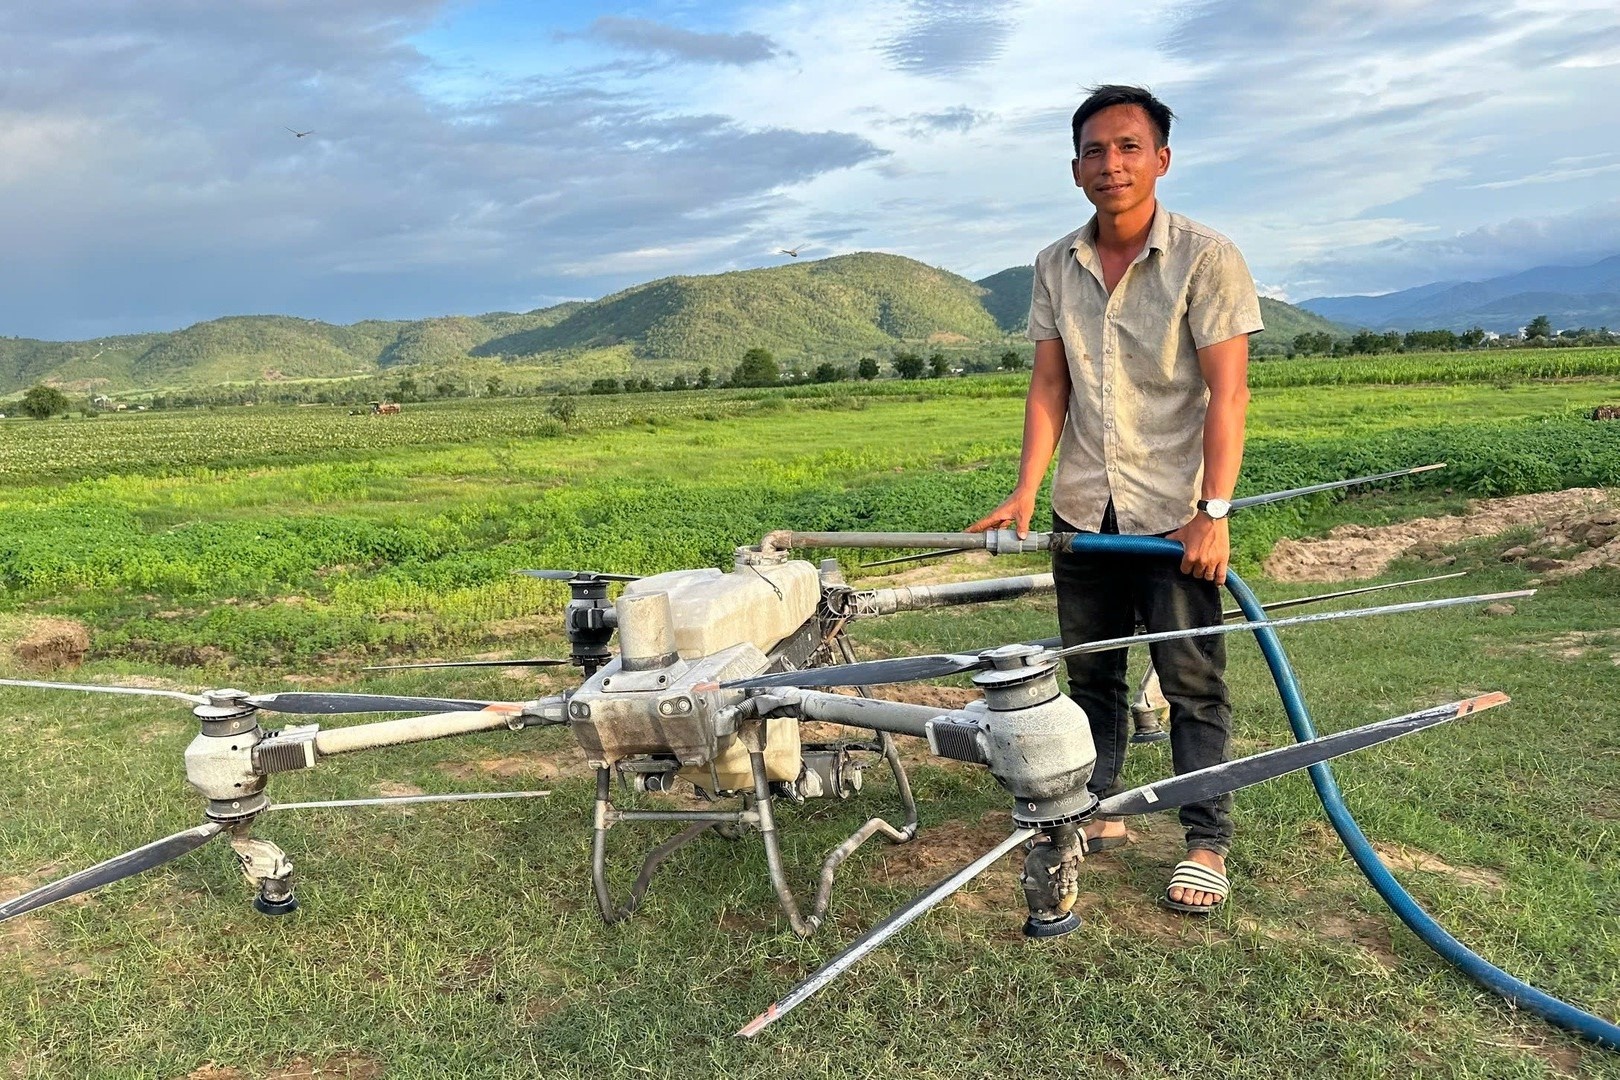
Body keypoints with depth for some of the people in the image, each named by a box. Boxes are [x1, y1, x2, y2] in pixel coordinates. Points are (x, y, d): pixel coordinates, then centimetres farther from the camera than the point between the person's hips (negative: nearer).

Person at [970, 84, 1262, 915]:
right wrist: (1025, 491, -6)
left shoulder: (1207, 259, -9)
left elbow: (1226, 394, -13)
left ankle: (1207, 843, 15)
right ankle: (1099, 812, 29)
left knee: (1193, 683, 3)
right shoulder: (1055, 268, 5)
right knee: (1089, 671, 14)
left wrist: (1214, 513, -20)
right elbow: (1049, 388, 4)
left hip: (1174, 516, -4)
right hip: (1083, 513, 5)